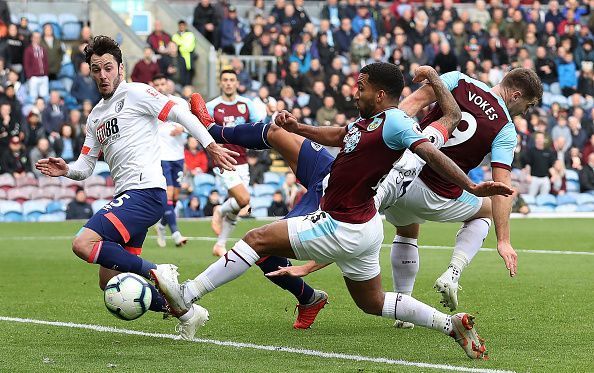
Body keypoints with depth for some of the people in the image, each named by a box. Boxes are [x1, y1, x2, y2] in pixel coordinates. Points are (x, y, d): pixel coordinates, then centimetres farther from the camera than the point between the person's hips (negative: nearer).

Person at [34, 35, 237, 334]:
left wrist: (211, 147, -16)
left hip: (145, 190, -9)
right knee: (110, 284, 6)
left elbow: (180, 114, -6)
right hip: (127, 197, 9)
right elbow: (85, 167, 21)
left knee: (83, 244, -24)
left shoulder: (135, 93, -1)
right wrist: (65, 170, 0)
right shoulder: (95, 117, 23)